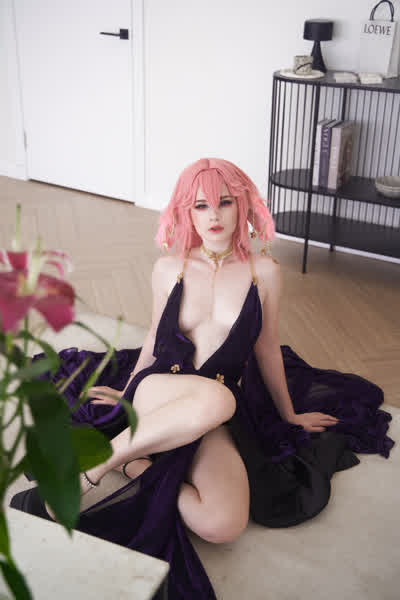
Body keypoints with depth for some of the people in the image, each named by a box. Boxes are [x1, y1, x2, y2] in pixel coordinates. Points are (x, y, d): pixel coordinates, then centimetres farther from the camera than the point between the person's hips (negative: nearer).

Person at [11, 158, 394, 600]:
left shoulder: (263, 271, 1)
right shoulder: (169, 268, 4)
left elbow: (267, 350, 13)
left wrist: (289, 414, 22)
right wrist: (127, 394, 29)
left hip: (217, 425, 1)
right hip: (156, 393, 0)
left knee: (224, 526, -29)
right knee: (215, 398, -41)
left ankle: (137, 466, -7)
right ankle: (91, 468, -25)